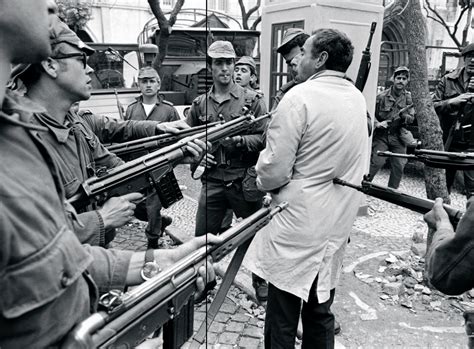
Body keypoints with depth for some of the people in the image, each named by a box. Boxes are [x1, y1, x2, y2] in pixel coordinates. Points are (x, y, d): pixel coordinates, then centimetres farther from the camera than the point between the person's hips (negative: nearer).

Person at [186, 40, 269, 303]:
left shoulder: (252, 99, -2)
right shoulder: (200, 103, 7)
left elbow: (264, 138, -6)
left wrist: (238, 139, -21)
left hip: (245, 180, -2)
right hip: (212, 180, 3)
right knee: (202, 237, 9)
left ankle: (261, 282, 34)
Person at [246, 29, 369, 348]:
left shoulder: (301, 96, -15)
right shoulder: (358, 99, 7)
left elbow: (273, 171, -17)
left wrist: (264, 182, 3)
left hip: (297, 229, -7)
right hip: (338, 227, 7)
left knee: (282, 321, 9)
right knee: (320, 314, 20)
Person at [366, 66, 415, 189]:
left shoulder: (408, 97, 4)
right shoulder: (382, 96, -7)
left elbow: (412, 118, 3)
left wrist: (404, 116, -18)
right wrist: (377, 123, -18)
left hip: (398, 136, 3)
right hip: (382, 134, -3)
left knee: (399, 166, 3)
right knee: (377, 162, -13)